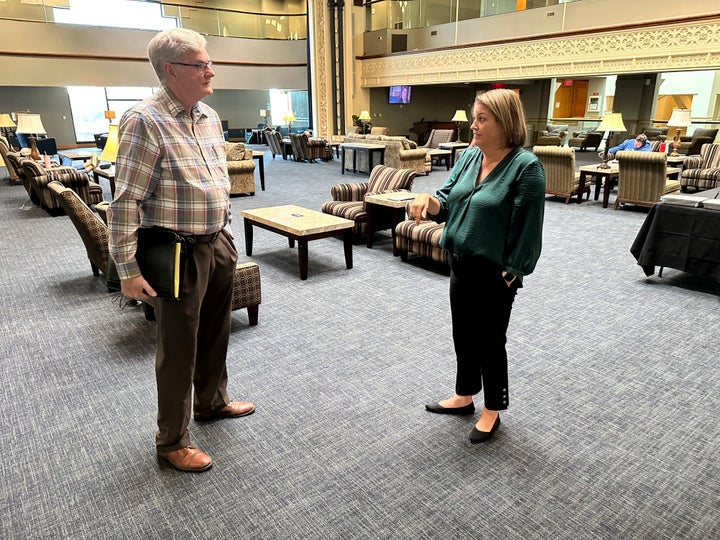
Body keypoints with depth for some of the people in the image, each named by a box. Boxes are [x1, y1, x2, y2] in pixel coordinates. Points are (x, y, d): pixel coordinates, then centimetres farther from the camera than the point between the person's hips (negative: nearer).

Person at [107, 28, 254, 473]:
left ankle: (212, 400, 44)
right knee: (178, 347, 4)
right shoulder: (145, 121, -16)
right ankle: (172, 442, 23)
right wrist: (128, 270, -18)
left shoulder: (210, 117, 9)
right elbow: (125, 202, -17)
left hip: (218, 245, 8)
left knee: (216, 332, 20)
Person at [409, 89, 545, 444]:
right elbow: (447, 204, 6)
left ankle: (492, 411, 29)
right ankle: (464, 397, 39)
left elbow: (526, 226, -16)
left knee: (490, 341, 8)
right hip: (460, 264, 7)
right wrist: (427, 198, -15)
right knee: (463, 334, 19)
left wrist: (510, 273, -15)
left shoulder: (525, 166, -17)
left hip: (494, 273, -7)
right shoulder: (468, 157, 4)